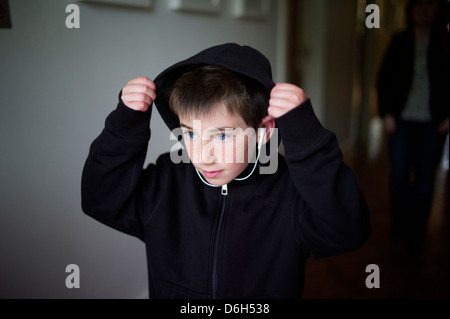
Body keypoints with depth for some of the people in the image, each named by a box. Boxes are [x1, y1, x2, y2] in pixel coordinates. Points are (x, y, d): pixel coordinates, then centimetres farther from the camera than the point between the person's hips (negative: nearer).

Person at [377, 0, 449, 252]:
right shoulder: (400, 41, 6)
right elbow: (384, 78, 6)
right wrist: (387, 113, -2)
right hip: (403, 120, 1)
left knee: (425, 179, 1)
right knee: (399, 175, 3)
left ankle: (416, 235, 12)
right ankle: (399, 224, 24)